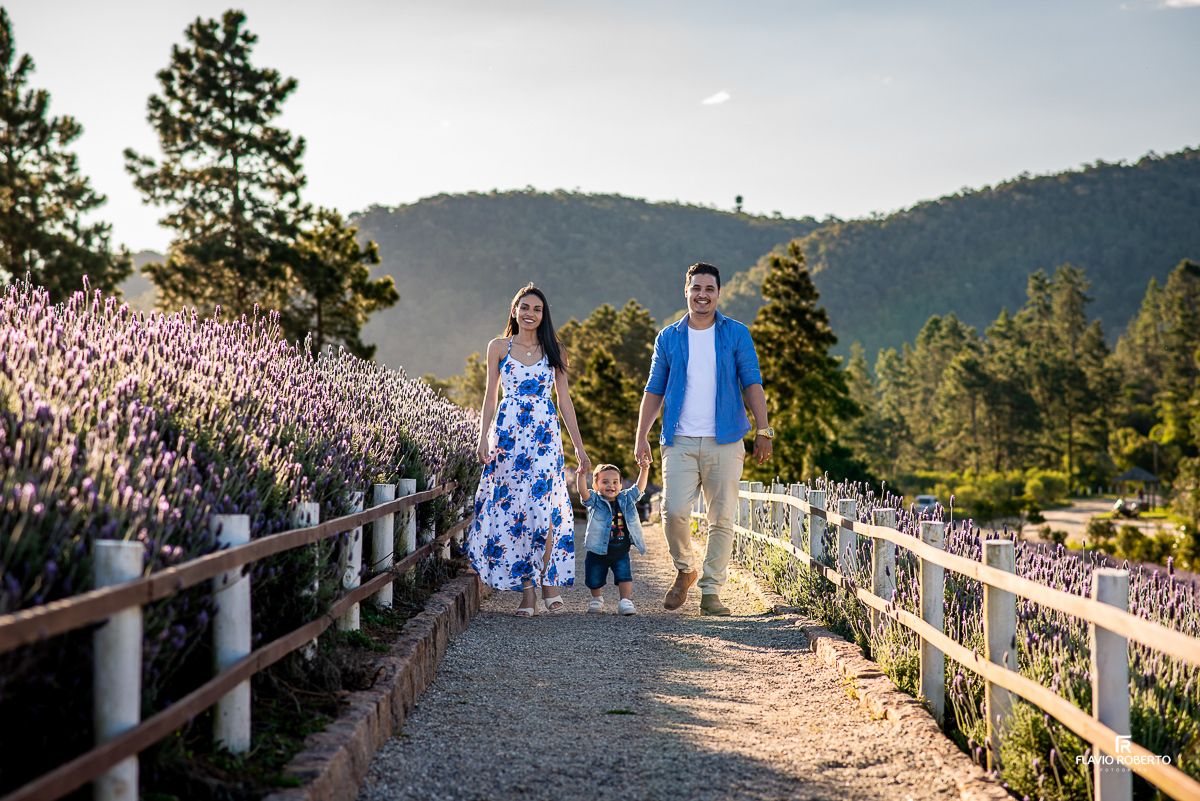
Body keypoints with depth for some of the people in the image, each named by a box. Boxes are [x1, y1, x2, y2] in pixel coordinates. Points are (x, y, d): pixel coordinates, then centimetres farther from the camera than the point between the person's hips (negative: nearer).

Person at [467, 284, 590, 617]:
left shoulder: (554, 351, 8)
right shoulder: (499, 347, 7)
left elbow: (564, 400, 11)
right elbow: (490, 397, 8)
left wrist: (579, 447, 8)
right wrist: (483, 438, -2)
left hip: (545, 437, 0)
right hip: (508, 435, 0)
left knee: (541, 508, -11)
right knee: (512, 509, -3)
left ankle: (549, 580, 6)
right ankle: (527, 591, 2)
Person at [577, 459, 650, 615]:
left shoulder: (626, 499, 4)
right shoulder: (595, 502, -7)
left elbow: (639, 488, 6)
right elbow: (583, 492, -23)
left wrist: (644, 470, -5)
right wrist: (581, 475, -37)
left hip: (621, 553, 2)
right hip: (598, 552, -1)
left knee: (624, 576, -12)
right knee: (594, 579, 9)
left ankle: (625, 602, -3)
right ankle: (597, 599, 36)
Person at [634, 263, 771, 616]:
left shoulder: (737, 334, 8)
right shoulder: (668, 338, 12)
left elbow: (752, 384, 5)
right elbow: (654, 391, 14)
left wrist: (763, 431, -4)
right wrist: (641, 437, 6)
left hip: (724, 441, 0)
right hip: (680, 441, 1)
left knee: (722, 519, -2)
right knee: (674, 511, -12)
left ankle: (711, 593, 6)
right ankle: (685, 570, 15)